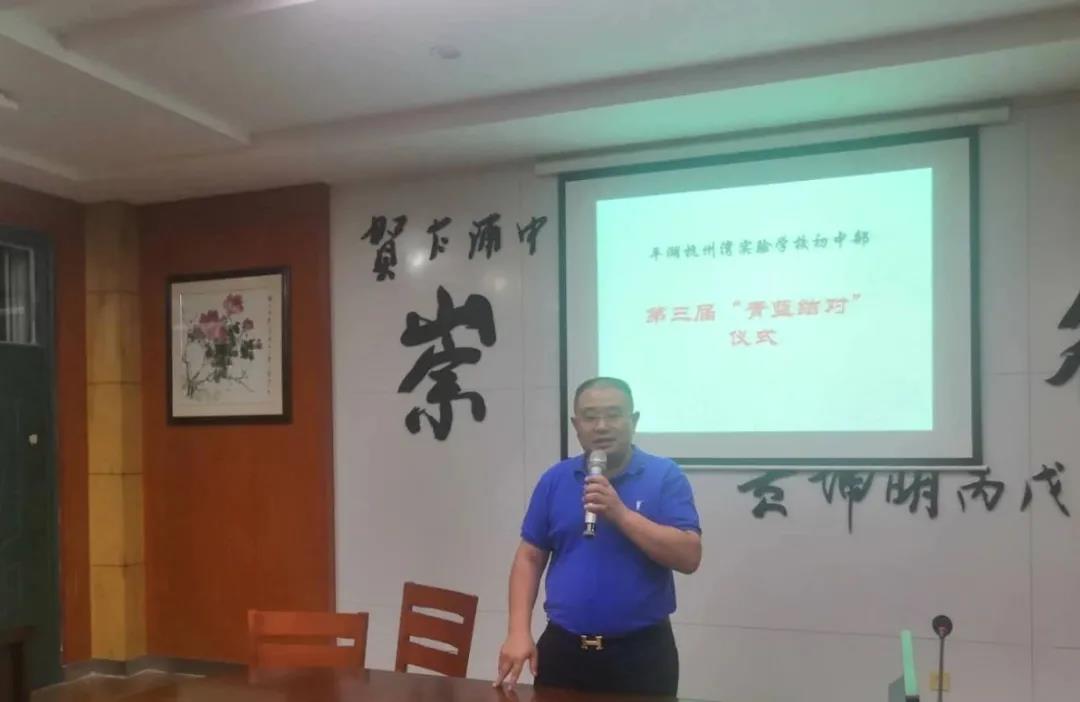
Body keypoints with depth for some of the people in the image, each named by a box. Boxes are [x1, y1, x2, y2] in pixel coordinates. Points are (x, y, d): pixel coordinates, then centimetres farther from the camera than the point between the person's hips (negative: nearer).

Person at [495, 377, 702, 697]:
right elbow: (529, 558, 6)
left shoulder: (665, 476, -5)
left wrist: (621, 513, -20)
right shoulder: (555, 480, 4)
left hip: (642, 650, -2)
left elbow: (689, 557, -13)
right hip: (563, 647, 3)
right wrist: (519, 632, -3)